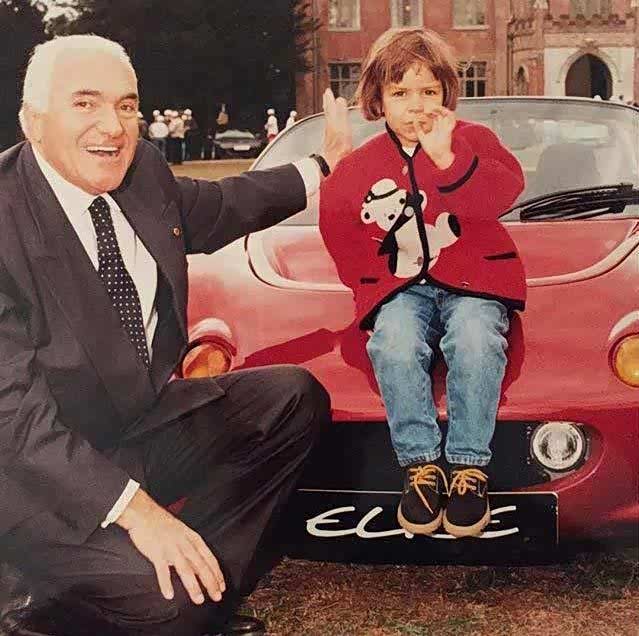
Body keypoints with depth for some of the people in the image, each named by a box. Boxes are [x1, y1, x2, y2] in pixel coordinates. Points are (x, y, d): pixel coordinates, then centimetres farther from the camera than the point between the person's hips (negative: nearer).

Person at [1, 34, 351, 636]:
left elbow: (214, 209, 22)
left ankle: (211, 587, 1)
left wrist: (322, 167, 27)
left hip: (146, 417, 8)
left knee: (296, 397, 5)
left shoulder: (142, 170, -2)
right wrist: (135, 508, -31)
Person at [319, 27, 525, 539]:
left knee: (475, 340, -34)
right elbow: (339, 229, 12)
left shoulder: (474, 139, 3)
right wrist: (376, 277, 1)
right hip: (400, 286, 2)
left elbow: (503, 193, -16)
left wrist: (449, 159, -28)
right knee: (394, 344, -32)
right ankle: (421, 464, -19)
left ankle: (469, 465, -21)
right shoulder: (358, 168, 9)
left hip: (473, 279, -1)